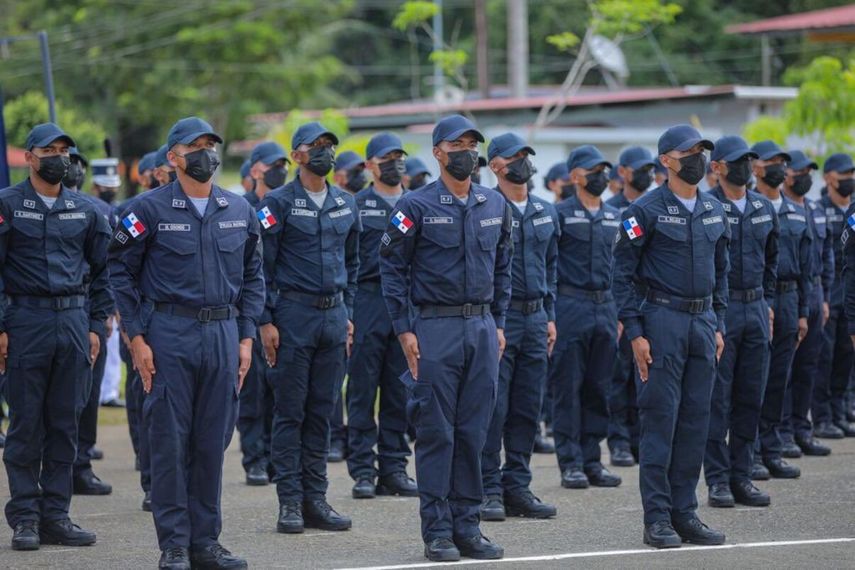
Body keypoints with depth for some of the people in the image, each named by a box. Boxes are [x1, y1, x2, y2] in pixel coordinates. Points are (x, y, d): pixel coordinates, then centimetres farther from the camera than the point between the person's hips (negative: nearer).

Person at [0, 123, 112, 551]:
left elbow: (101, 271, 16)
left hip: (74, 321, 4)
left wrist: (96, 326, 8)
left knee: (65, 423, 5)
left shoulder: (85, 211, 11)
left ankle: (56, 516, 10)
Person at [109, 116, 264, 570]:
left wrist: (246, 336, 8)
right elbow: (121, 272, 0)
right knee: (170, 440, -2)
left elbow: (252, 276, 16)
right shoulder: (150, 209, -2)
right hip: (169, 333, -4)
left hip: (223, 334, 4)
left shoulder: (239, 210, 10)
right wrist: (136, 337, -5)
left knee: (213, 441, 6)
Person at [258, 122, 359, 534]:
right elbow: (262, 265, -7)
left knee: (322, 411, 7)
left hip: (333, 315, 5)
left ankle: (315, 499, 12)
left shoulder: (345, 205, 12)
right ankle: (290, 502, 2)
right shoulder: (279, 203, -5)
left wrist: (348, 314, 14)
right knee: (290, 411, -2)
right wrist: (265, 321, -12)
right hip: (293, 314, -5)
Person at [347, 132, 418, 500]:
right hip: (369, 301, -4)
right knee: (363, 391, -1)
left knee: (399, 393, 6)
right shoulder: (357, 205, 1)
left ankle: (394, 468, 12)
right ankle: (363, 471, 2)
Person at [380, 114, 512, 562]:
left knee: (473, 431, 6)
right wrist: (404, 330, -9)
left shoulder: (495, 206, 10)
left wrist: (499, 323, 11)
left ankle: (467, 526, 13)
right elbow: (392, 267, -4)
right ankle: (437, 530, 3)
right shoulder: (417, 206, -5)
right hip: (435, 329, -5)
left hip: (482, 327, 5)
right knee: (436, 432, -2)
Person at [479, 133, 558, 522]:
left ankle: (517, 488, 14)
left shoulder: (545, 213, 14)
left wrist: (549, 316, 14)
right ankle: (489, 490, 0)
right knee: (493, 407, -5)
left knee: (528, 409, 8)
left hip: (534, 318, 6)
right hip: (497, 318, -6)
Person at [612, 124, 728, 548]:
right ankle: (657, 518, 0)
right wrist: (634, 333, -13)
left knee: (696, 420, 7)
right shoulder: (646, 210, -7)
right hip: (662, 322, -6)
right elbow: (623, 273, -8)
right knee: (659, 420, -4)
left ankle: (685, 513, 13)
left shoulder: (714, 212, 12)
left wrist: (718, 325, 12)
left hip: (703, 322, 6)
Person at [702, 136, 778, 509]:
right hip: (717, 310, -6)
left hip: (756, 309, 6)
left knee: (750, 398, 7)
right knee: (717, 400, -2)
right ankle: (718, 480, 2)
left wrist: (768, 303, 14)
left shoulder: (764, 208, 11)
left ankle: (741, 477, 14)